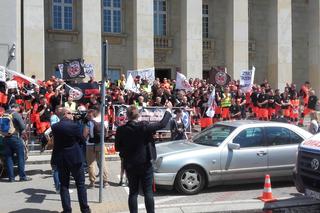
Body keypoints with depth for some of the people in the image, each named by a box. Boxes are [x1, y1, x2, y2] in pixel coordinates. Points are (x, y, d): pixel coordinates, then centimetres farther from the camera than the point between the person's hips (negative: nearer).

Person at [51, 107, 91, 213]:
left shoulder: (54, 127, -4)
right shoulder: (74, 126, -15)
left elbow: (55, 140, 8)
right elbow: (82, 140, -5)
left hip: (60, 159, 3)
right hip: (75, 158, -3)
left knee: (64, 185, 11)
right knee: (80, 184, 8)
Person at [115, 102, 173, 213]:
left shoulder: (121, 130, -9)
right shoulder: (144, 127, -16)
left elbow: (117, 147, 1)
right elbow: (162, 124, -9)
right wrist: (168, 110, 4)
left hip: (130, 165, 2)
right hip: (145, 164, -2)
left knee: (133, 192, 11)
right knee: (148, 192, 6)